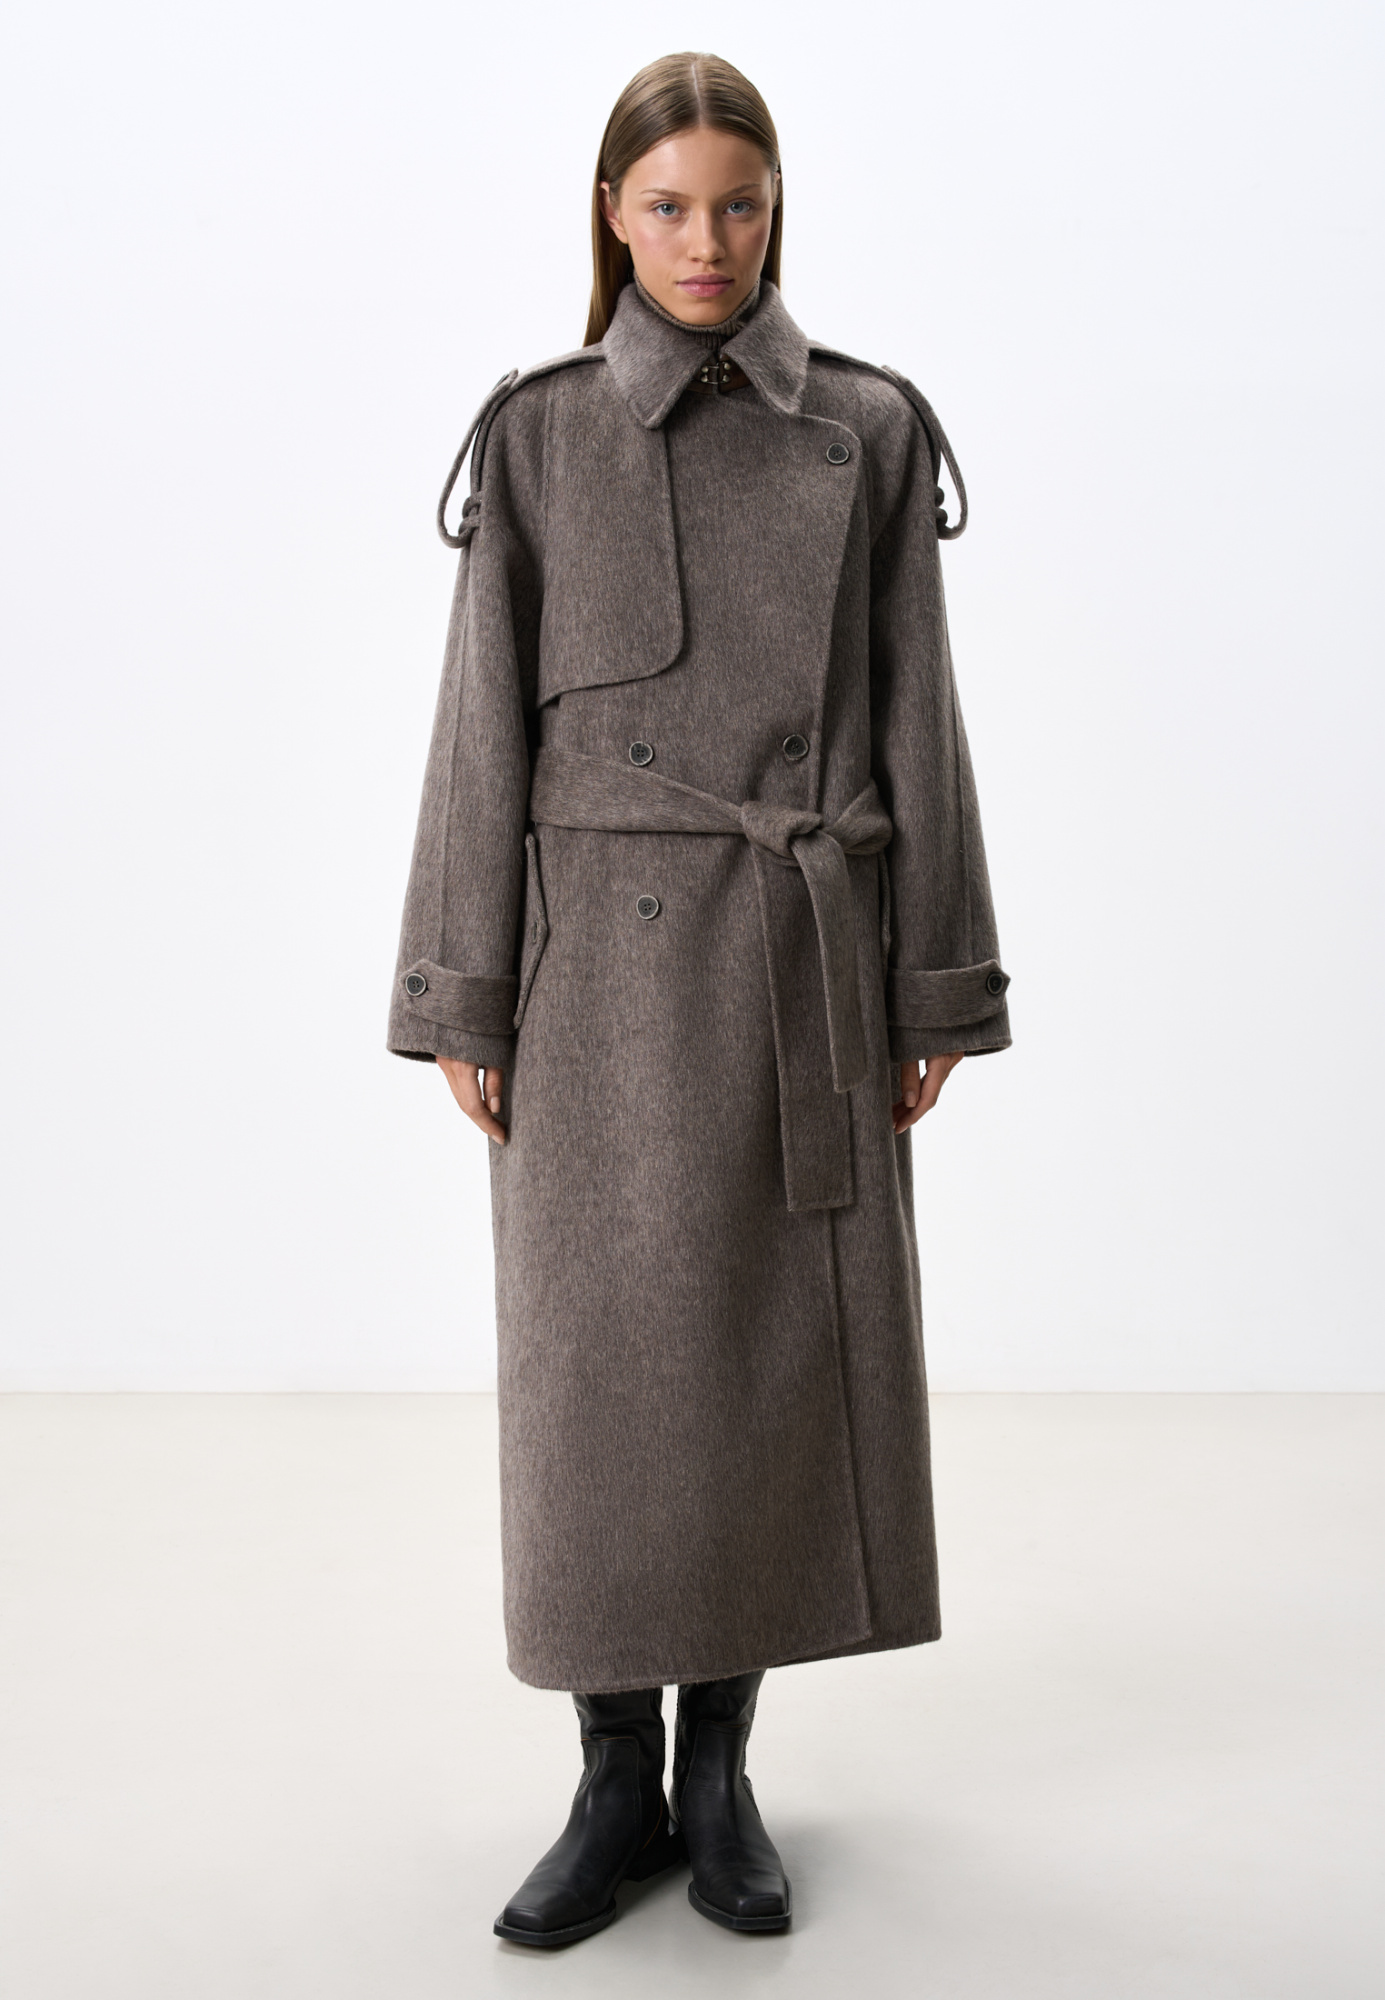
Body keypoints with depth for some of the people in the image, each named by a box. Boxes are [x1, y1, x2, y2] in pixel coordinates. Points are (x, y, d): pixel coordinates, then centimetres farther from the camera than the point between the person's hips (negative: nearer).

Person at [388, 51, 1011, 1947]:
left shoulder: (869, 430, 6)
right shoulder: (536, 432, 4)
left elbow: (916, 716, 4)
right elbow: (486, 721, 2)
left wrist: (934, 989, 1)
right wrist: (464, 996, -3)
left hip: (807, 961, 1)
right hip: (600, 955, -1)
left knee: (783, 1353, 5)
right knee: (602, 1359, 3)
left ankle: (721, 1770, 23)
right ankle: (618, 1778, 19)